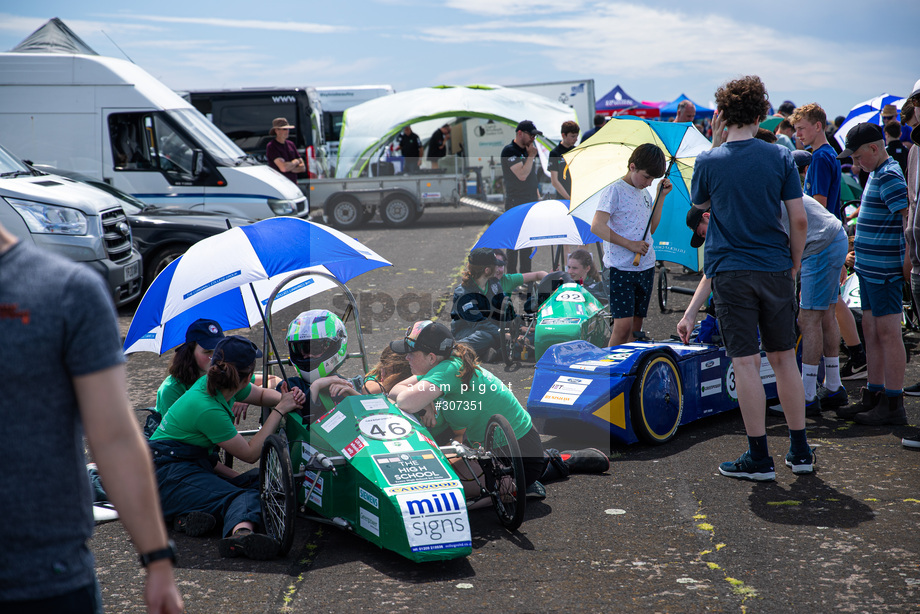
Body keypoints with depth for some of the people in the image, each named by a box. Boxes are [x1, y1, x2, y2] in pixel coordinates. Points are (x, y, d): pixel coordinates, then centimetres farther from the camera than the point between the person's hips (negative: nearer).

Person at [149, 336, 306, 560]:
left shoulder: (218, 383, 3)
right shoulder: (208, 409, -22)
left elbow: (262, 394, 24)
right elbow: (251, 453, -13)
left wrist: (288, 398, 2)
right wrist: (280, 410, -9)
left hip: (195, 465, 10)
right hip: (169, 473, -10)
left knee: (261, 480, -11)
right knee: (236, 496, -32)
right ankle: (242, 530, -65)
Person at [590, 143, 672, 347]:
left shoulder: (645, 194, 15)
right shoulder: (615, 190, -8)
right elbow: (597, 226, -18)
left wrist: (661, 196, 13)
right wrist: (630, 244, -19)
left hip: (645, 267, 7)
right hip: (621, 268, -7)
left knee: (637, 325, 9)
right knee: (623, 325, -12)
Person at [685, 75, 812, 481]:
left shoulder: (709, 161, -4)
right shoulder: (781, 157, 0)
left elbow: (699, 205, 15)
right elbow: (799, 220, -1)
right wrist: (794, 266, 12)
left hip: (731, 271, -2)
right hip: (775, 269, 3)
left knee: (746, 363, -1)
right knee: (784, 358, 12)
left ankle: (759, 458, 2)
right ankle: (800, 451, 19)